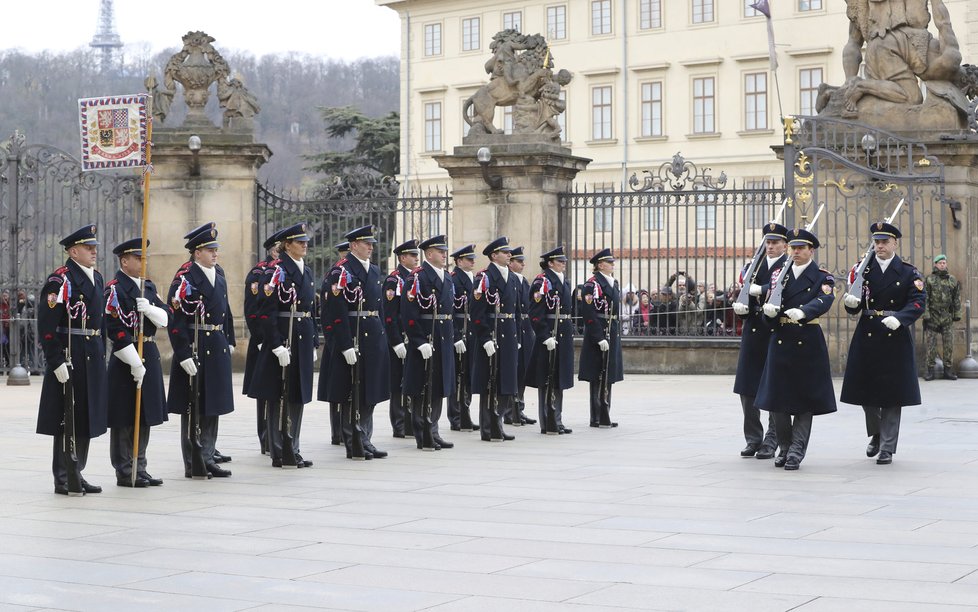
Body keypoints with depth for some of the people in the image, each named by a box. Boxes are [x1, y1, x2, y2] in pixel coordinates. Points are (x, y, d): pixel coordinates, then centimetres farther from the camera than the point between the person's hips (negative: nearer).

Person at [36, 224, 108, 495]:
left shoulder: (96, 278, 14)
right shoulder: (60, 281, -12)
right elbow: (47, 326, -17)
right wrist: (57, 362, -21)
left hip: (93, 359, 8)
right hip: (70, 360, -8)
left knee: (86, 419, 13)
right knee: (67, 420, -2)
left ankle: (76, 474, 23)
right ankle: (63, 480, 5)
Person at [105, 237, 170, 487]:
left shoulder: (148, 286, 13)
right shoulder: (115, 289, -11)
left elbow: (166, 318, 7)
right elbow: (116, 331, -17)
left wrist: (150, 308, -14)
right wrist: (136, 364, -19)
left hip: (150, 356, 8)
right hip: (126, 361, -8)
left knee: (144, 418, 12)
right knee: (125, 420, -1)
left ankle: (139, 469, 20)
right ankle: (125, 473, 5)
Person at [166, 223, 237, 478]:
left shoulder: (218, 274, 10)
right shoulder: (185, 278, -13)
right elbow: (175, 320, -17)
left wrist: (229, 341, 16)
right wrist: (184, 355, -21)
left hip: (218, 350, 8)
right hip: (195, 350, -8)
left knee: (212, 406, 13)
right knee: (193, 408, 1)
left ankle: (208, 457, 21)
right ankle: (192, 464, 9)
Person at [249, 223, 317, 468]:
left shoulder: (306, 271, 15)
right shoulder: (276, 270, -10)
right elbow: (267, 311, -16)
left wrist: (314, 343, 16)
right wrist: (277, 345, -22)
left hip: (303, 339, 8)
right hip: (282, 337, -8)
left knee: (298, 396, 12)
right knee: (278, 396, -1)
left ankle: (293, 450, 19)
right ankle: (279, 454, 4)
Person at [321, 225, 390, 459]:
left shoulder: (375, 270, 15)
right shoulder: (342, 270, -10)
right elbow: (338, 311, -17)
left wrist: (381, 336, 15)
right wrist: (347, 345, -21)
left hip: (374, 337, 8)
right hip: (352, 337, -8)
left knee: (370, 393, 11)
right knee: (352, 393, -1)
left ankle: (364, 440, 19)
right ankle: (353, 445, 5)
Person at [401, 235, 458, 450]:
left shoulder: (447, 278, 15)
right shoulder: (417, 277, -12)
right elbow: (409, 313, -18)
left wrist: (456, 337, 18)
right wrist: (420, 342, -23)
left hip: (444, 341, 8)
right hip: (425, 341, -8)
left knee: (438, 388, 13)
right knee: (423, 390, -2)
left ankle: (432, 433, 21)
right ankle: (423, 437, 4)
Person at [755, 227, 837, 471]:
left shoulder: (823, 278, 0)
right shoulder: (779, 274, 11)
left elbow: (823, 301, -20)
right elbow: (770, 300, 2)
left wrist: (802, 311, -39)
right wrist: (768, 309, -23)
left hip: (808, 343, -3)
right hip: (781, 341, 3)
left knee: (805, 398, -1)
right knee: (778, 397, 6)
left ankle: (796, 452, 3)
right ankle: (785, 448, 20)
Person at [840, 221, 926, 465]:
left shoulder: (908, 273, 1)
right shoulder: (862, 270, 7)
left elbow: (918, 302, -10)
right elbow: (854, 307, 3)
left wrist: (899, 318, -27)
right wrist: (851, 302, -21)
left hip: (896, 337, -2)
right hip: (867, 336, 2)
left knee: (892, 394, -1)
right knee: (865, 391, 7)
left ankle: (887, 448, 6)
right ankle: (876, 434, 32)